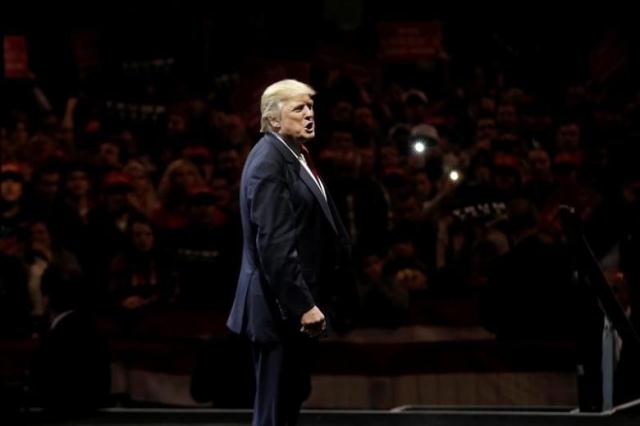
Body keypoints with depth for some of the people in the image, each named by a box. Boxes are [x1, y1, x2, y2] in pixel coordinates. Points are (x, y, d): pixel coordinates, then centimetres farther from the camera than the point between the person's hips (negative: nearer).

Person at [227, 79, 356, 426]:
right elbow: (275, 243, -23)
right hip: (281, 307, -10)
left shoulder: (296, 156, 14)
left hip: (296, 304, 10)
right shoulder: (269, 161, -16)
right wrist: (303, 305, -24)